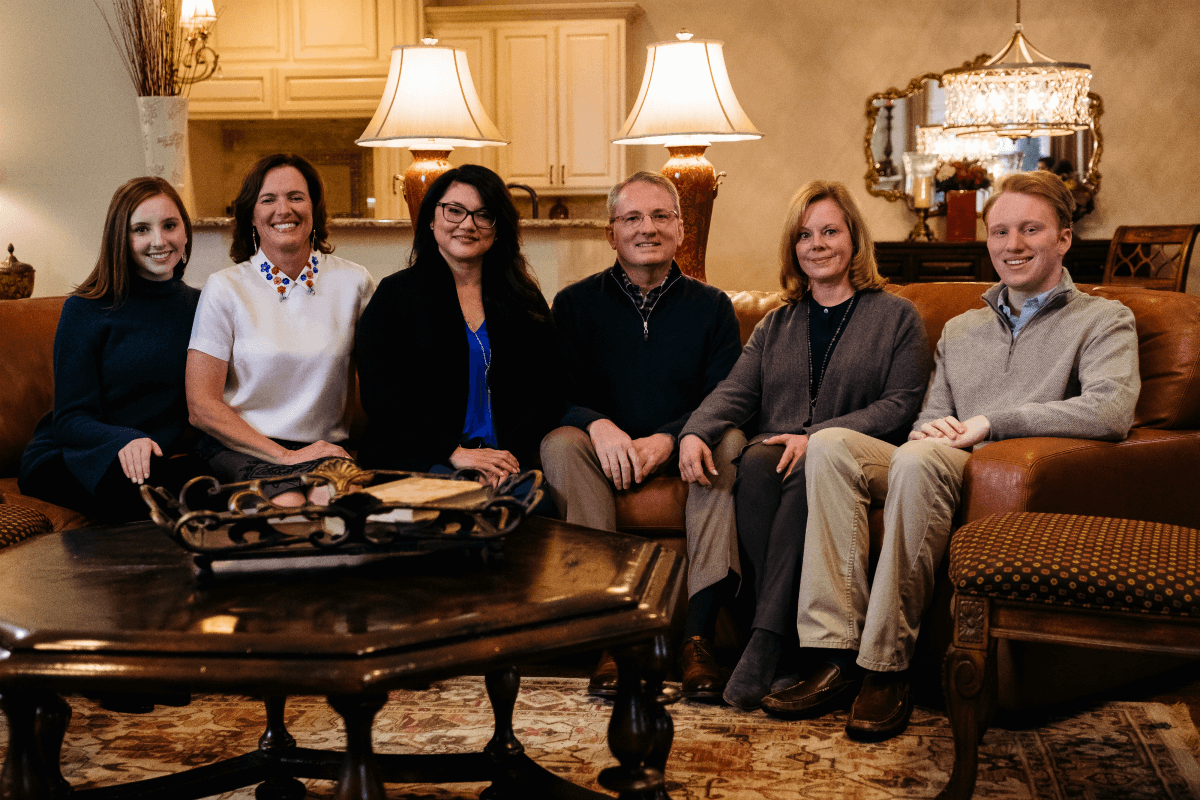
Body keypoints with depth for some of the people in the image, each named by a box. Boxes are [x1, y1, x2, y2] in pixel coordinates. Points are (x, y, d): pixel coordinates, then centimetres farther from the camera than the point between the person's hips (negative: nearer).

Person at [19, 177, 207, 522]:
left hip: (168, 458, 4)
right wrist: (124, 440, -28)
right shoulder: (86, 310, -3)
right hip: (69, 459, -3)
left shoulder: (199, 306, 12)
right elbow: (70, 418, -7)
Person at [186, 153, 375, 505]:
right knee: (288, 503, -34)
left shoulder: (354, 282, 8)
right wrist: (285, 456, -12)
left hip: (326, 448, 1)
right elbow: (202, 405, -2)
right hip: (240, 448, -1)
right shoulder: (225, 289, 2)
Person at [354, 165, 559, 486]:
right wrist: (454, 452, -16)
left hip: (506, 460, 3)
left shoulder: (525, 302, 16)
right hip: (416, 460, -3)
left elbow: (543, 391, 8)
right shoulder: (395, 294, 6)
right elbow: (380, 394, -5)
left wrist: (513, 453, -12)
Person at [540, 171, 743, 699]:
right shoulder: (576, 303, 9)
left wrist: (667, 439, -21)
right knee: (560, 443, -31)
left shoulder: (711, 306, 9)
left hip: (680, 456, 0)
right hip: (605, 456, 0)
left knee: (730, 441, -31)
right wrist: (599, 425, -24)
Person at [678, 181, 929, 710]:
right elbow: (735, 392, 11)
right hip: (781, 455, 3)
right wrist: (695, 433, -13)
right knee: (755, 463, -33)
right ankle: (785, 647, -33)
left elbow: (901, 406, -1)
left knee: (808, 475, -37)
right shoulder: (776, 326, 26)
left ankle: (766, 642, -38)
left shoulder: (897, 316, 13)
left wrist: (817, 438, -15)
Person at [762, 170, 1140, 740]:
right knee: (830, 444, -20)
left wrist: (992, 423, -11)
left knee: (918, 461, -35)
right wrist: (930, 428, -5)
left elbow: (1110, 412, -12)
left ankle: (887, 667, -31)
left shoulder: (1103, 320, 9)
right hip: (942, 478, 6)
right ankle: (840, 655, -27)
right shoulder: (960, 331, 28)